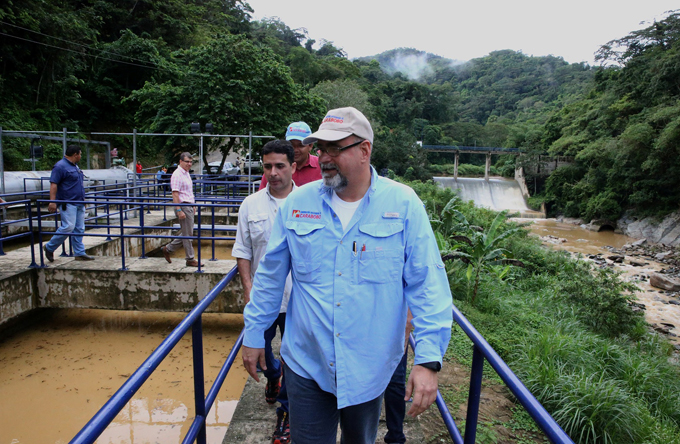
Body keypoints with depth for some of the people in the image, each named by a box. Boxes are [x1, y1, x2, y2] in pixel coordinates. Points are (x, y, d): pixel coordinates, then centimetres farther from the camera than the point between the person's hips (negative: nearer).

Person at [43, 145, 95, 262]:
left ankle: (80, 253, 10)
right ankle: (49, 247, 6)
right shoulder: (60, 166, -11)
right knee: (68, 227, -13)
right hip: (67, 203, -9)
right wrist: (52, 202, -22)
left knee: (79, 229, 7)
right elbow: (53, 184, -16)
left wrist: (83, 199, 26)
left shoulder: (75, 166, 18)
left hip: (79, 203, 9)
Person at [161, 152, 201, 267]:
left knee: (186, 233, 15)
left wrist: (193, 206, 23)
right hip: (183, 207, -10)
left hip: (189, 207, 10)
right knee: (187, 234, -2)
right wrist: (179, 210, -24)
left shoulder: (186, 174, 16)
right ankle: (190, 259, 7)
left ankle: (167, 249, 27)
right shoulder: (177, 175, -14)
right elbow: (175, 194, -19)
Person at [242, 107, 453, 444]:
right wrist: (254, 335, 8)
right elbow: (270, 276, 4)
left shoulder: (403, 205, -10)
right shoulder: (297, 203, -4)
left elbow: (427, 285, -12)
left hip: (370, 369, 0)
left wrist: (428, 359, -17)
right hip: (306, 366, 0)